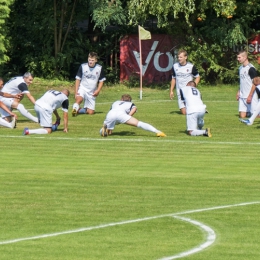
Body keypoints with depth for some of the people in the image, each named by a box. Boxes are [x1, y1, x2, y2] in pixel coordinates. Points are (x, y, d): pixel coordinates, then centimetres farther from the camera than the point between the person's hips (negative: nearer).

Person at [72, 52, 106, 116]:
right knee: (79, 99, -39)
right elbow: (78, 79, -1)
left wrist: (98, 90, -8)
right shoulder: (83, 66, -7)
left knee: (91, 112, 0)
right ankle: (75, 108, -20)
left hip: (92, 92, 3)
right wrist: (76, 92, -8)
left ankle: (79, 110, 21)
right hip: (83, 88, -3)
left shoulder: (99, 68, -3)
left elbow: (101, 81, 8)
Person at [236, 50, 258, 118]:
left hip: (250, 97, -8)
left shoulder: (251, 68, -12)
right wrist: (238, 92, 14)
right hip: (242, 97, 8)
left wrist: (250, 96, -19)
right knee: (242, 115, 2)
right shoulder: (240, 68, 13)